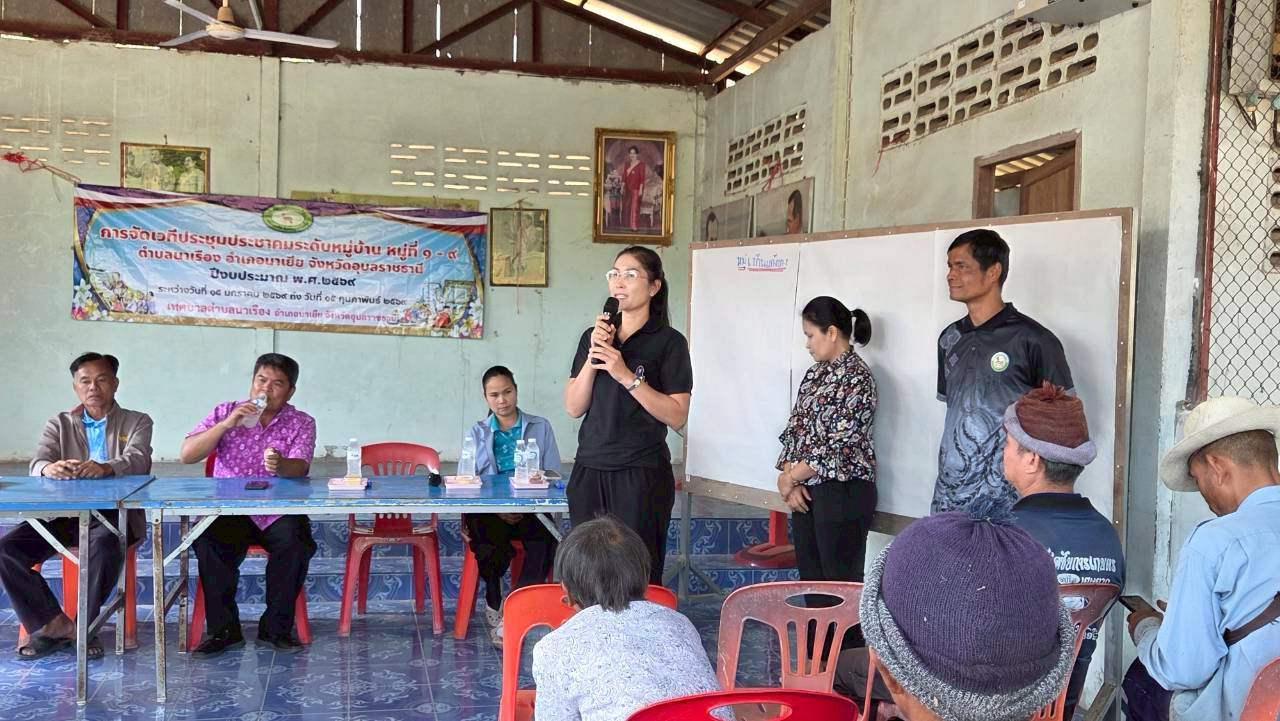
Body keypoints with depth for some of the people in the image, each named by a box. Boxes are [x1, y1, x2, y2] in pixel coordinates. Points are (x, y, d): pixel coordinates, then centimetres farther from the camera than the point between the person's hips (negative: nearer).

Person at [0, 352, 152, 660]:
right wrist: (50, 468, -27)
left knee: (105, 544, -37)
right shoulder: (60, 423, 18)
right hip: (65, 513, 4)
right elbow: (37, 462, 0)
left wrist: (105, 467, -34)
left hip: (114, 512, -3)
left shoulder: (137, 422, 11)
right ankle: (53, 623, -11)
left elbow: (138, 460, -10)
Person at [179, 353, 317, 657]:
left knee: (295, 542, -30)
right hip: (228, 510, 1)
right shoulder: (225, 412, 7)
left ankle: (275, 629, -12)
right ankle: (224, 629, -14)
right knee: (209, 541, -29)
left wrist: (280, 465, -39)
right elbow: (187, 455, -3)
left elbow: (300, 467, -15)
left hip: (277, 511, 0)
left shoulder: (302, 423, 4)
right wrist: (226, 424, -15)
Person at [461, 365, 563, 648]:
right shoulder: (478, 433, 18)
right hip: (489, 512, 0)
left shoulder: (540, 427, 16)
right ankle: (495, 608, -12)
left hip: (531, 511, 0)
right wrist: (497, 509, -12)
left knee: (547, 538, -34)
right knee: (488, 541, -34)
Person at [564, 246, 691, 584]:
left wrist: (626, 376, -17)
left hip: (641, 474, -4)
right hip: (589, 470, 4)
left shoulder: (668, 341, -3)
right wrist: (593, 356, -7)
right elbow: (573, 407, 6)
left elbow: (677, 416, -11)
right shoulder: (593, 336, 12)